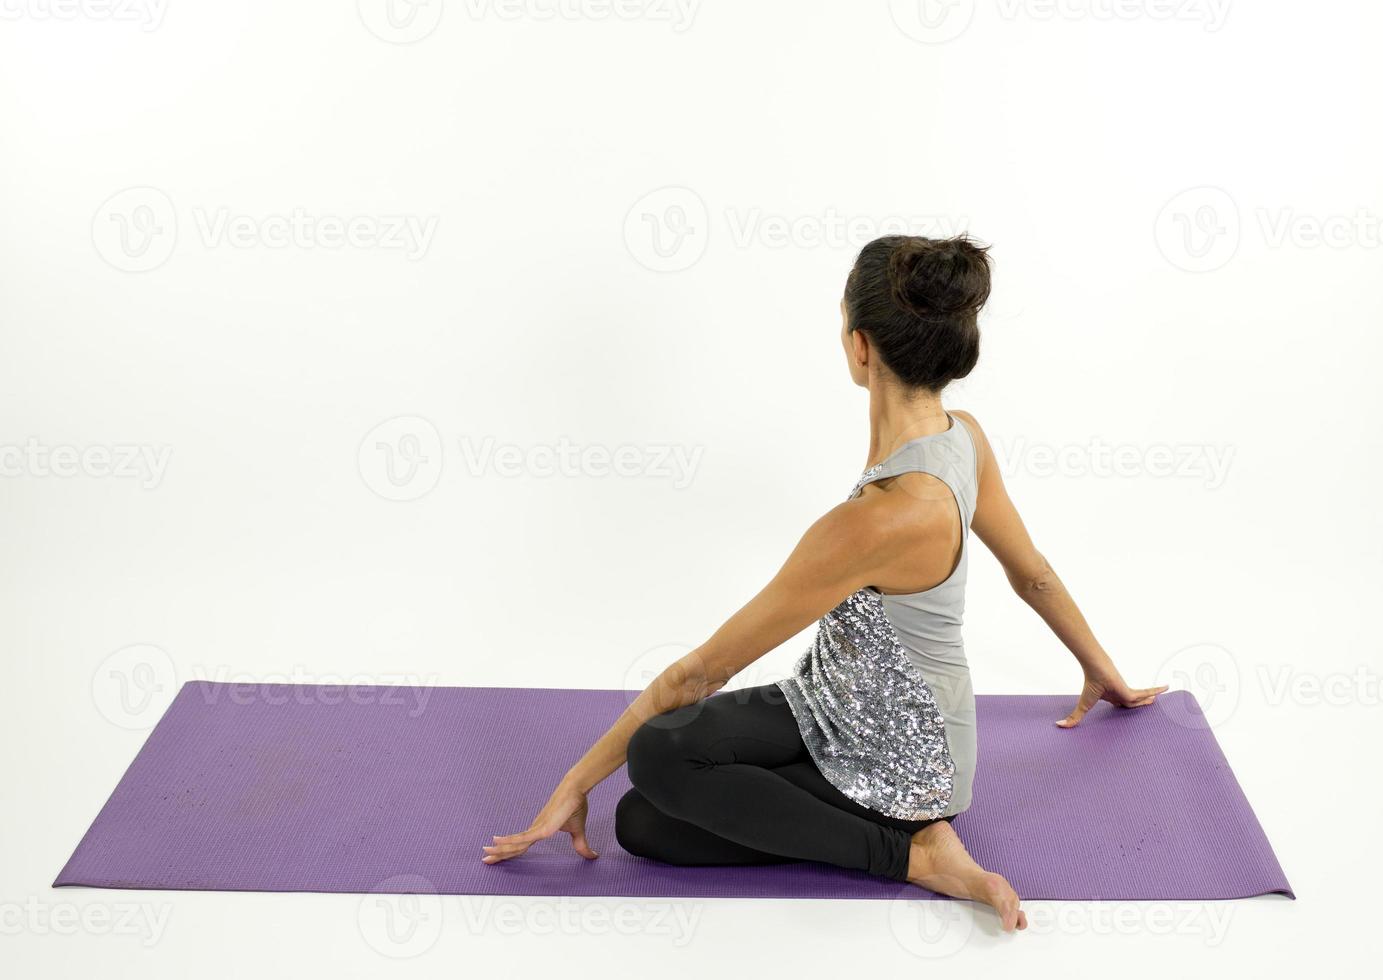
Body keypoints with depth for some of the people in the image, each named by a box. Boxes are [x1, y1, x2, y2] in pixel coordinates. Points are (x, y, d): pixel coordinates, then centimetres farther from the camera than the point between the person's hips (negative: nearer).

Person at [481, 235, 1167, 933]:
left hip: (898, 764, -8)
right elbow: (1031, 571, 8)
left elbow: (702, 671, -28)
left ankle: (911, 851, -14)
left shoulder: (880, 519, -36)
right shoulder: (962, 435, -11)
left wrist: (577, 782, -16)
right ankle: (911, 822, 6)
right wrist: (1099, 667, 27)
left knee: (657, 753, -31)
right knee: (639, 822, 2)